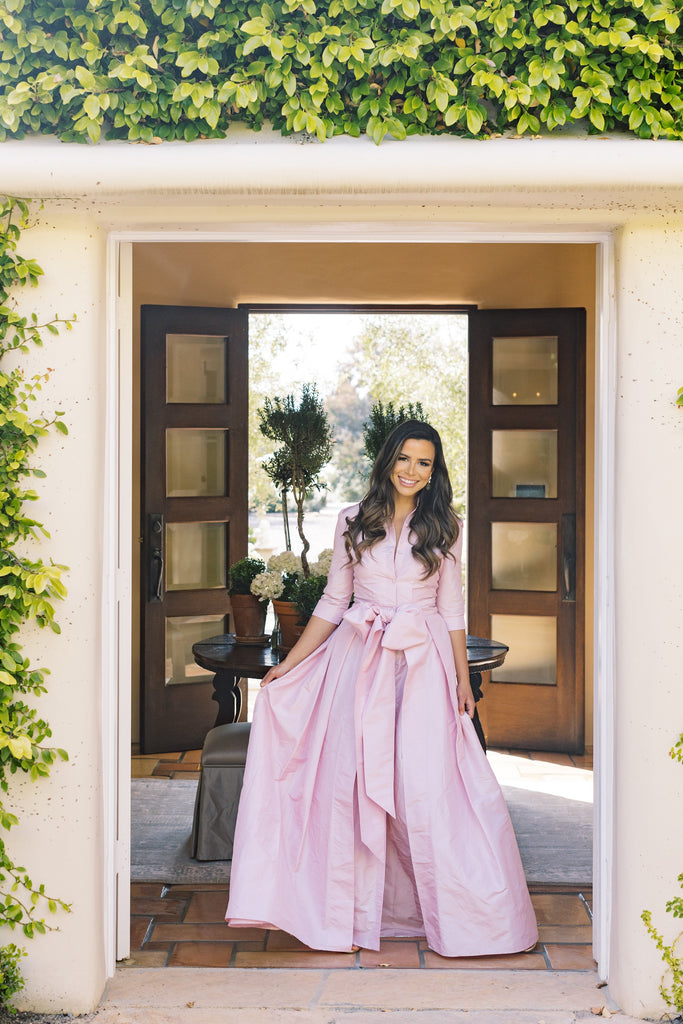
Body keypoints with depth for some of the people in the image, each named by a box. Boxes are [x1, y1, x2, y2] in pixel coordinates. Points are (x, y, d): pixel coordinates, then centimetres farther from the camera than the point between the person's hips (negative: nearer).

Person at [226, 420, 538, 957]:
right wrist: (288, 664, 6)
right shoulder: (354, 522, 6)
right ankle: (356, 915, 14)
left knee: (430, 785, -4)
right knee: (354, 782, 0)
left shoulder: (444, 528, 6)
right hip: (360, 662, 1)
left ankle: (457, 912, 12)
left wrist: (463, 680, 4)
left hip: (424, 665, -1)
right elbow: (333, 603, 10)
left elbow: (452, 609, 8)